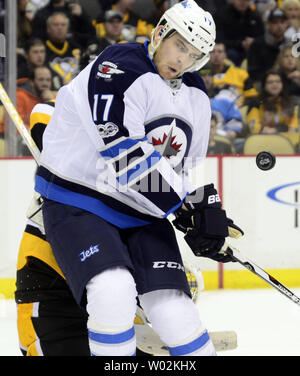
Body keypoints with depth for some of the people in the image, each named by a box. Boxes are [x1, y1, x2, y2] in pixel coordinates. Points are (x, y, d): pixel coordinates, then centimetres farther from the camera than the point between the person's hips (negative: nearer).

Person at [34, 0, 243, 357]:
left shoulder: (195, 96, 9)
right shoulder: (118, 71, -18)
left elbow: (191, 163, 23)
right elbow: (125, 159, -25)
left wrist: (208, 209, 6)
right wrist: (185, 210, -22)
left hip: (141, 213, 7)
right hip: (79, 203, -6)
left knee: (174, 310, -10)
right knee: (114, 291, -30)